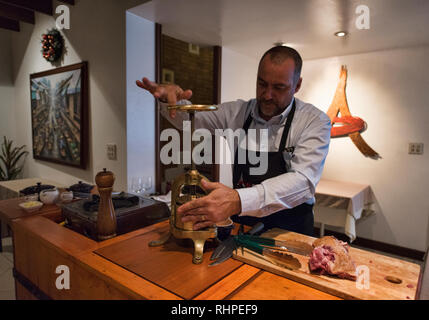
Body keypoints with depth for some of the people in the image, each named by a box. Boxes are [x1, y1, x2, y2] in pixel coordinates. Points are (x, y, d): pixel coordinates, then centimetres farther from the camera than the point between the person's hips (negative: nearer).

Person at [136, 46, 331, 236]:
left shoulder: (315, 121, -8)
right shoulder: (237, 112, 3)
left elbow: (303, 181, -23)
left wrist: (239, 200, -38)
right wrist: (171, 99, -14)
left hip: (289, 231, -1)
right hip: (241, 224, 2)